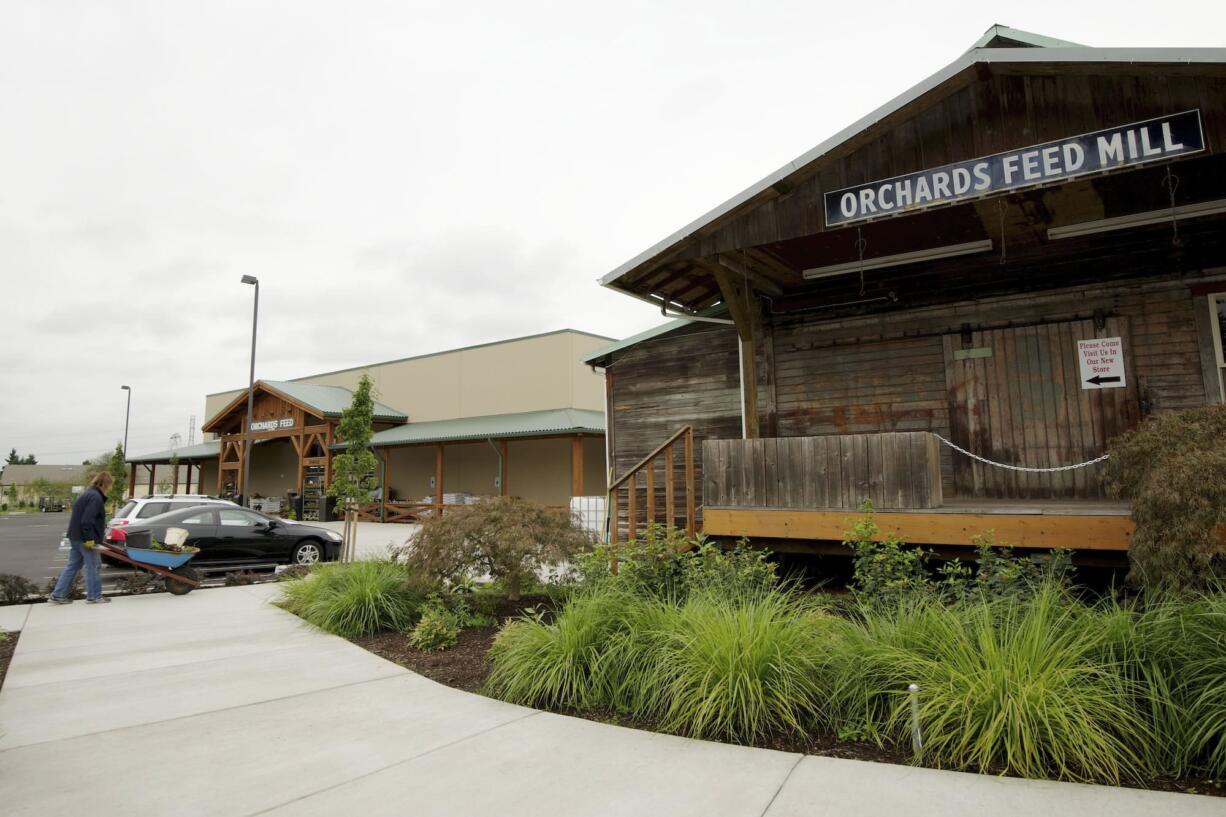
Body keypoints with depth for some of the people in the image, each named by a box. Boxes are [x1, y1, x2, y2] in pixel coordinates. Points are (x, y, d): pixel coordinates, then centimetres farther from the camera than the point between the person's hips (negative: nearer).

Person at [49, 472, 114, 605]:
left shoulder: (87, 494, 16)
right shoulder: (95, 497, -18)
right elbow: (87, 520, -25)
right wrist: (89, 539, -23)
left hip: (76, 536, 10)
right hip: (85, 538, -10)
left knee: (72, 566, 14)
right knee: (93, 566, 0)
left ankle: (58, 595, 16)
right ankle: (94, 596, 7)